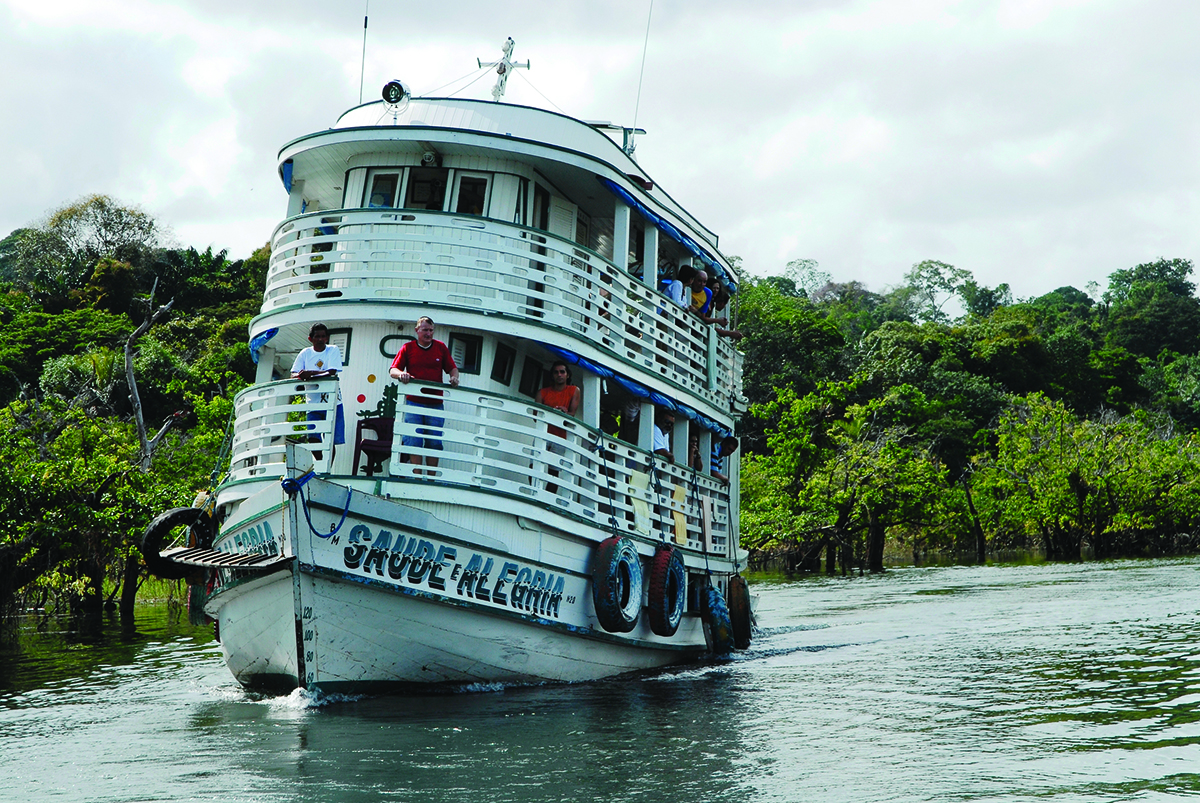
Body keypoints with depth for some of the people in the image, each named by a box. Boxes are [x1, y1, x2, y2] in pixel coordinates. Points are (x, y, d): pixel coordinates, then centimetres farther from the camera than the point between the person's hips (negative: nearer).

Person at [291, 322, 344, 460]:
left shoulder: (333, 350, 0)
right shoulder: (305, 353, 7)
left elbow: (331, 372, -15)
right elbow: (293, 375, 1)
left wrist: (310, 373, -25)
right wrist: (301, 376, -23)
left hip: (332, 401, -2)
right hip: (313, 403, 2)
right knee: (313, 438, -7)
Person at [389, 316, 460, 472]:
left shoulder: (441, 347, 11)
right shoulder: (408, 348, 6)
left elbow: (452, 368, 14)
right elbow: (392, 371, 3)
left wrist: (454, 377, -8)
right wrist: (401, 374, -19)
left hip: (435, 405, 2)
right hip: (413, 403, -1)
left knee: (434, 443, 2)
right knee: (414, 442, -7)